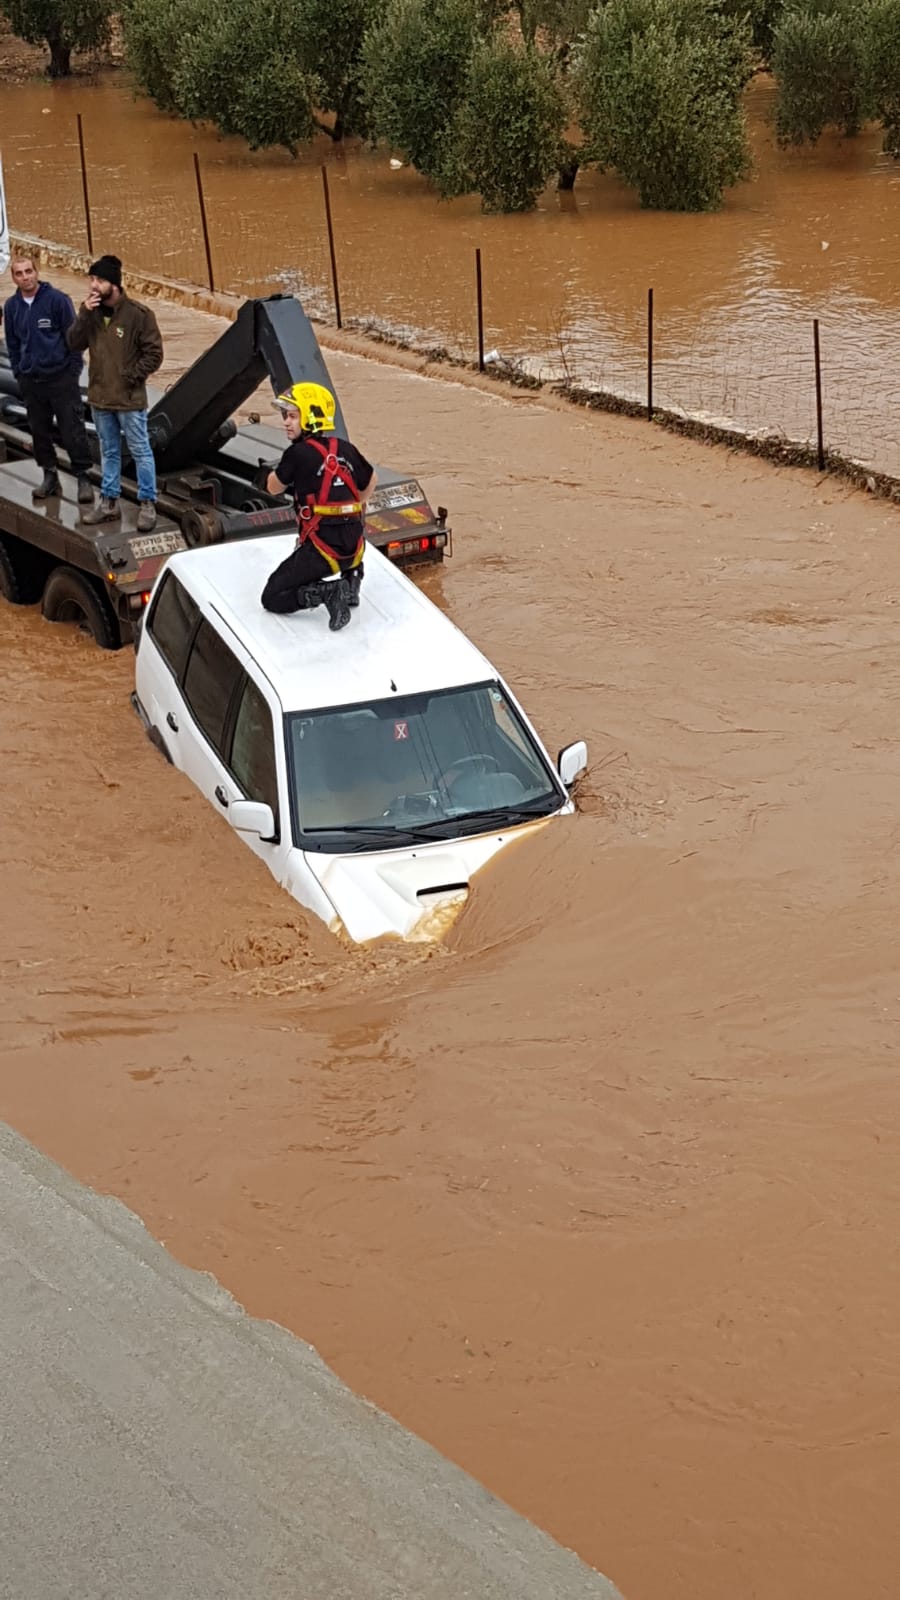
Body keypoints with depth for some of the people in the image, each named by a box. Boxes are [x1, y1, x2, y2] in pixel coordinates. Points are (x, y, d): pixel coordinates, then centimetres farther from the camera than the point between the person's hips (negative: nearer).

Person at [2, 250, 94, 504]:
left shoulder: (57, 300, -9)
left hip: (61, 377, -5)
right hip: (30, 381, 5)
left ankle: (83, 477, 4)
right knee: (39, 431, 11)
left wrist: (74, 370, -6)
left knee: (72, 430, -3)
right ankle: (50, 476, 22)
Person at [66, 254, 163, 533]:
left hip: (129, 398, -6)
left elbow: (154, 353, -11)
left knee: (140, 452, 2)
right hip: (99, 397, 6)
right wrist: (85, 314, -14)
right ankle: (109, 502, 26)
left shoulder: (138, 313, -13)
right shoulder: (91, 311, 4)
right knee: (109, 452, 17)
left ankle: (148, 505, 10)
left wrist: (132, 377, -15)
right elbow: (74, 343, -3)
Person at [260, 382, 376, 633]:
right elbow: (369, 483, 24)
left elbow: (274, 488, 6)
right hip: (354, 545, 6)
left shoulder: (298, 453, -9)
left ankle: (328, 592, -16)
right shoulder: (346, 449, 8)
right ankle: (352, 579, 19)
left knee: (272, 598, 5)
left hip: (321, 548, -6)